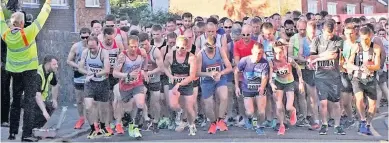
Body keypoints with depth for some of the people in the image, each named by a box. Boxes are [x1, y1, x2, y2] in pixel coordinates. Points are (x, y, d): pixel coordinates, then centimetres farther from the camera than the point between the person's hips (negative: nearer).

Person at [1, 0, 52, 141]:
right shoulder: (27, 33, -18)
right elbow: (41, 18, -12)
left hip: (14, 71, 5)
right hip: (29, 71, -5)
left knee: (15, 102, 14)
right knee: (29, 102, -4)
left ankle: (12, 132, 17)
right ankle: (26, 134, -9)